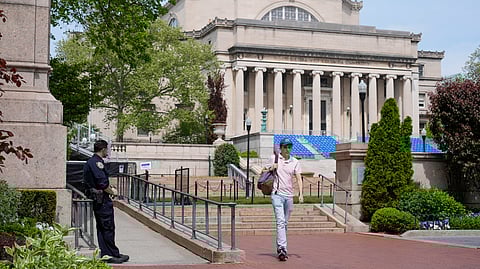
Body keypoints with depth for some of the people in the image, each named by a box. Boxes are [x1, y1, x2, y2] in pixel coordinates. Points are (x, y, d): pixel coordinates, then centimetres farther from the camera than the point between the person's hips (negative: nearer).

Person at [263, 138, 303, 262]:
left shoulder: (295, 162, 8)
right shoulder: (274, 158, 4)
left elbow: (298, 178, 2)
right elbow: (265, 171, 17)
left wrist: (301, 194, -11)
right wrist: (270, 168, -6)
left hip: (289, 195, 3)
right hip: (277, 194, -3)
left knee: (285, 223, 9)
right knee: (280, 221, -14)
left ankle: (280, 247, 19)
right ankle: (282, 248, -21)